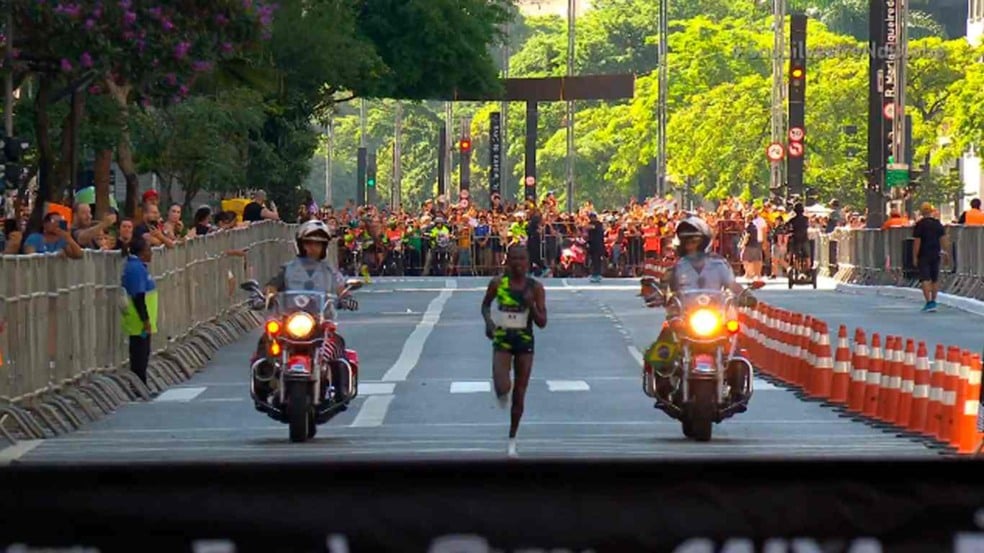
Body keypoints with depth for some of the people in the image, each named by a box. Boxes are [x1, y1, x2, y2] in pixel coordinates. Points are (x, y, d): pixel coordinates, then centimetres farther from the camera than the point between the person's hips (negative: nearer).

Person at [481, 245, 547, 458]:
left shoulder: (535, 288, -4)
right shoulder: (498, 283, -4)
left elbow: (542, 322, -5)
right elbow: (485, 305, 14)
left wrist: (531, 305, -21)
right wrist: (488, 321, -5)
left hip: (525, 341, 1)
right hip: (502, 340, -1)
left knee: (519, 395, 6)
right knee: (503, 388, -23)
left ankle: (512, 439, 23)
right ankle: (503, 393, 17)